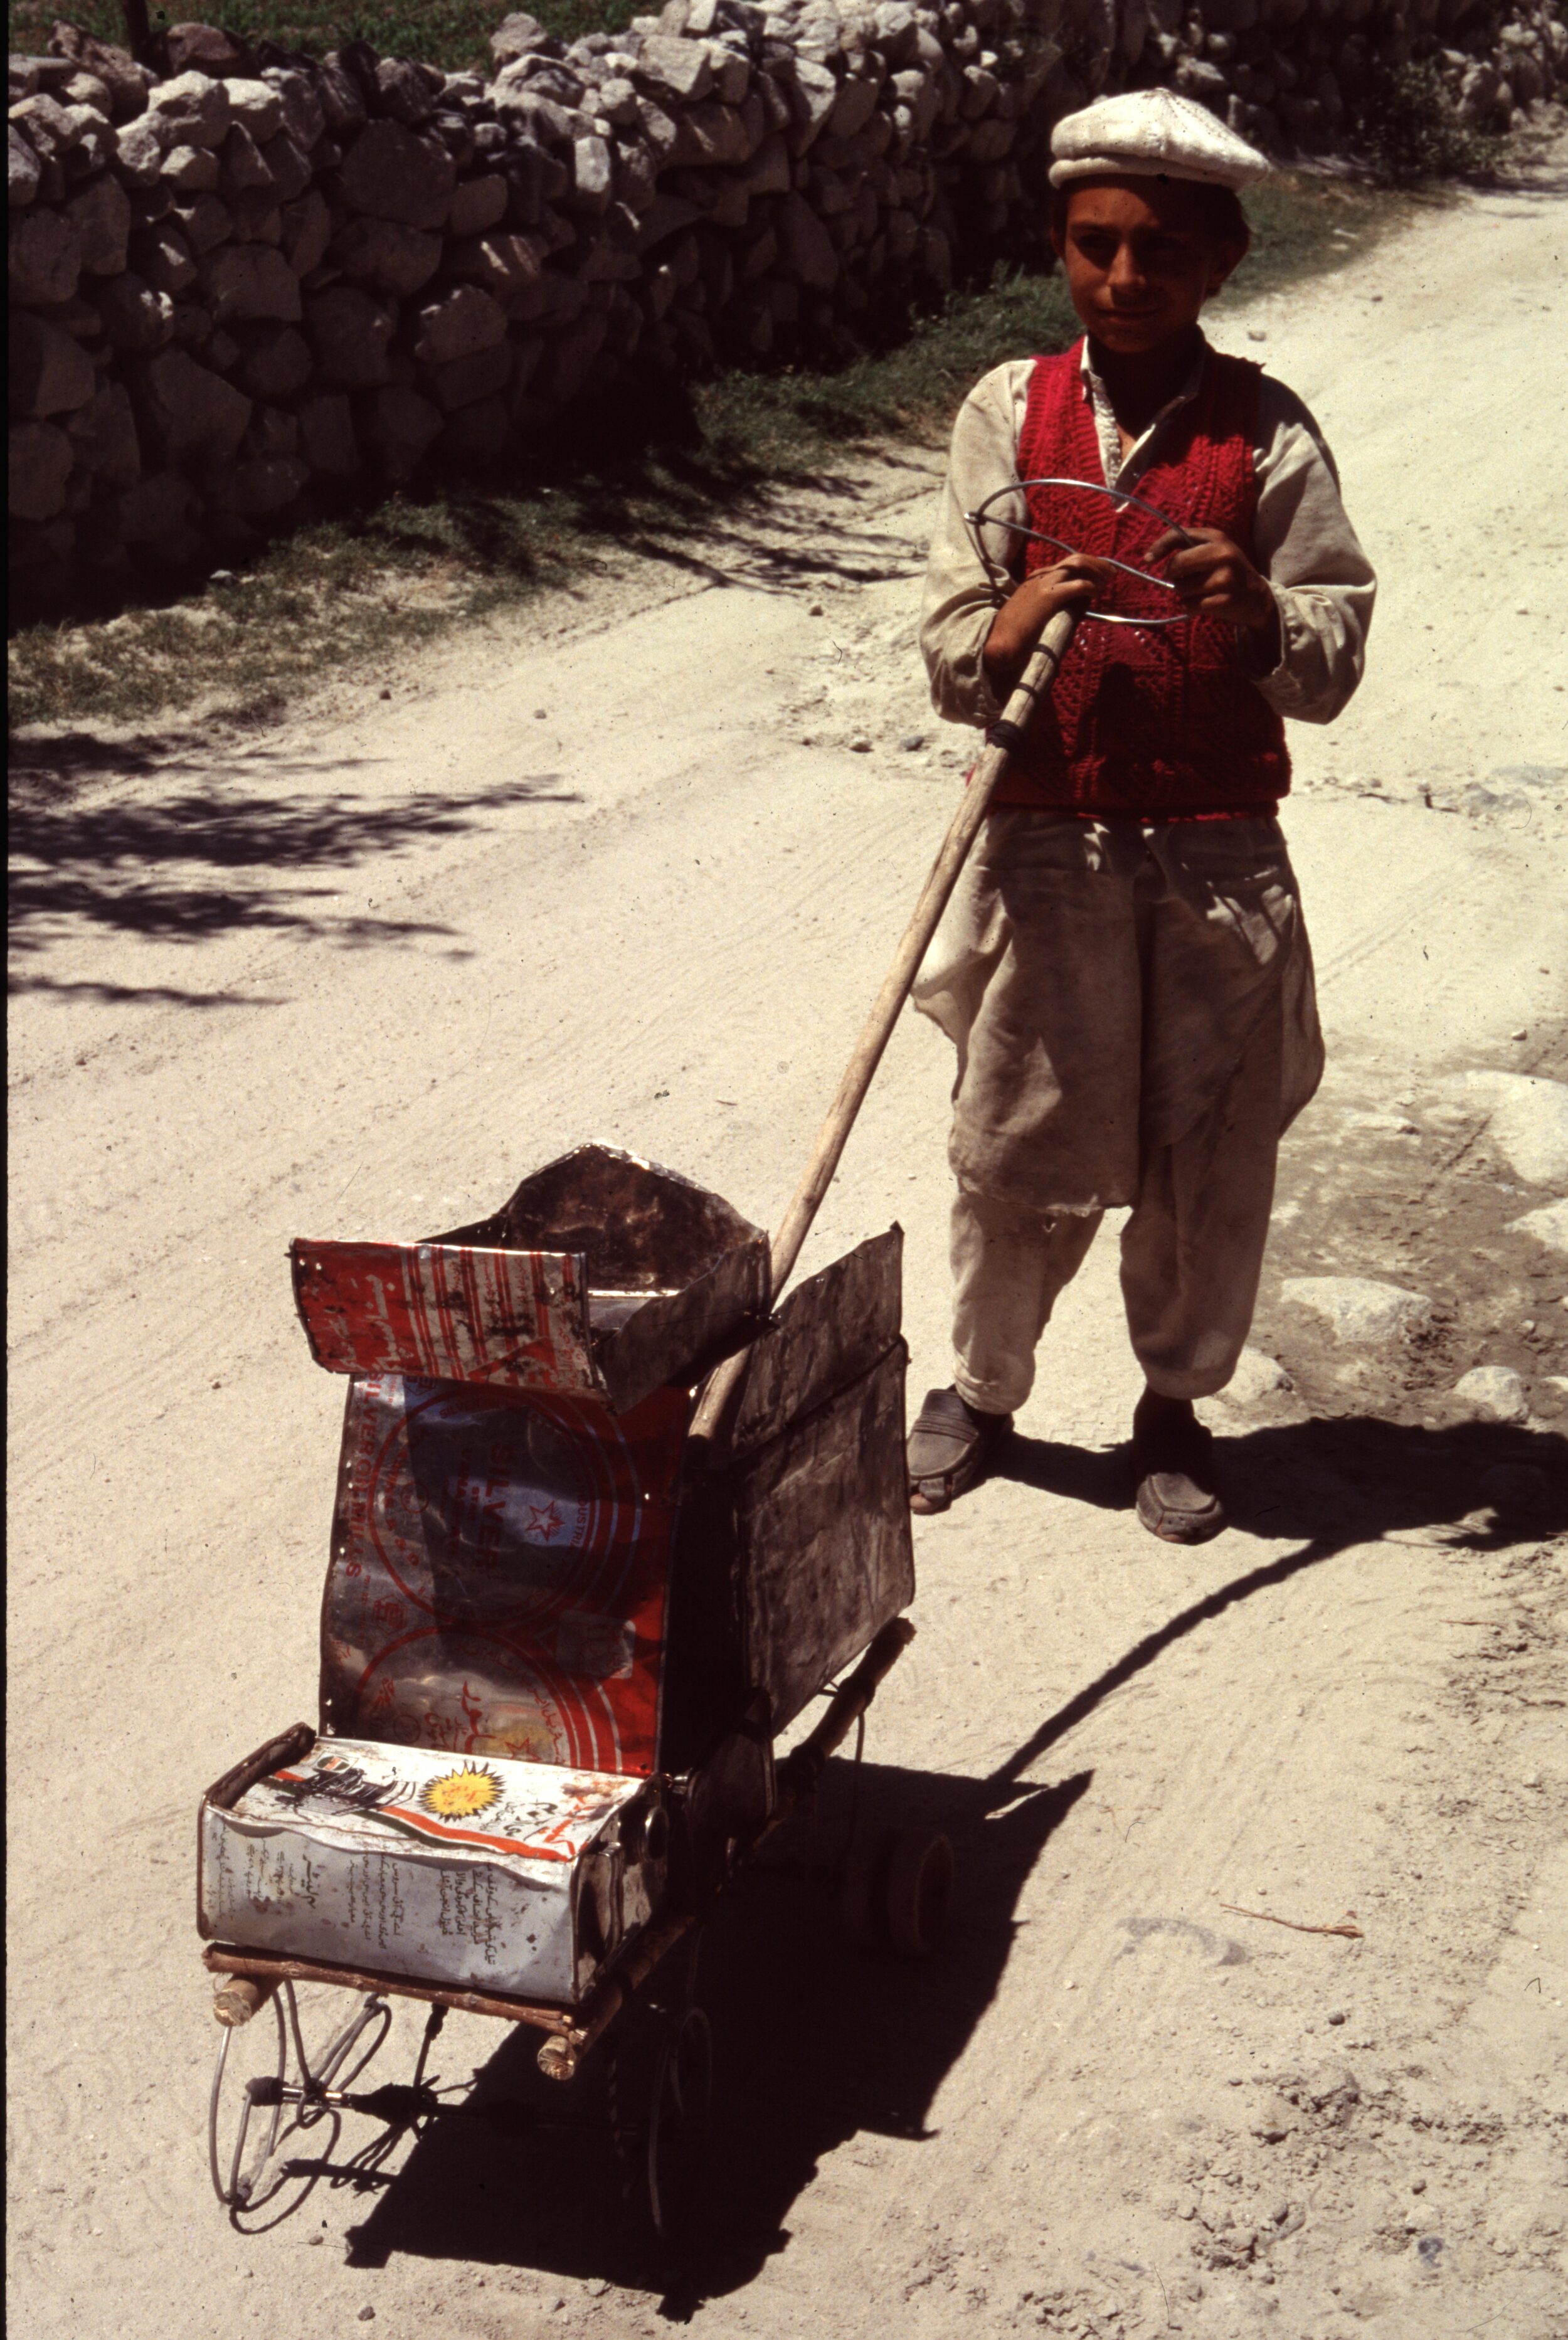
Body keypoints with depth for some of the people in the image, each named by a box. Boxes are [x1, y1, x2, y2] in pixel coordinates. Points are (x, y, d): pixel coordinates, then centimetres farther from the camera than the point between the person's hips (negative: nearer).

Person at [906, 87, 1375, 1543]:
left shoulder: (1266, 432, 0)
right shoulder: (1008, 415, 4)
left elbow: (1334, 664, -3)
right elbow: (944, 651, 1)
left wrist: (1261, 619, -24)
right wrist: (999, 640, -22)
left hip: (1215, 856, 0)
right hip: (1043, 843, 1)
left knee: (1209, 1151, 6)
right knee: (1015, 1146, 7)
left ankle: (1175, 1406, 28)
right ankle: (980, 1390, 30)